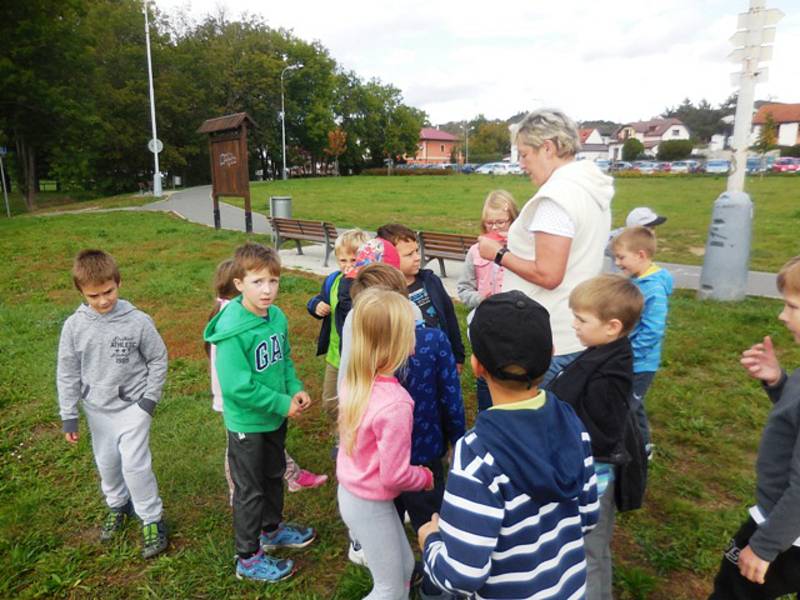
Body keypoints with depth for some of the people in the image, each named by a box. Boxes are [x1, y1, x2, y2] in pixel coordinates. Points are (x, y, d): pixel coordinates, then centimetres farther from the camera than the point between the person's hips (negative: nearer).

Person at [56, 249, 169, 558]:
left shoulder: (138, 321, -17)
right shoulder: (74, 326, -11)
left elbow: (158, 360, -4)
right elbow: (67, 373, -1)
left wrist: (150, 398, -7)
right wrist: (68, 416, 1)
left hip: (133, 405, -3)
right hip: (98, 408, 3)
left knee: (135, 463, -6)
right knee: (107, 463, 17)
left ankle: (152, 519, 13)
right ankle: (118, 505, 43)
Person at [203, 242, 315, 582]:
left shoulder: (277, 316, -6)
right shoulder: (232, 330, -27)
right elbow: (237, 386, -29)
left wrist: (295, 389, -8)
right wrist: (282, 403, -23)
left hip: (275, 417, 7)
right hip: (247, 423, -7)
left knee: (274, 475, 26)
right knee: (250, 490, 11)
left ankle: (272, 529, 51)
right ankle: (248, 559, 32)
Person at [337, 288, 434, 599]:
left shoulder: (353, 382, -9)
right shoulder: (395, 404, -33)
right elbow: (394, 477, -25)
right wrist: (426, 477, -5)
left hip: (350, 492, 8)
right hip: (371, 505, -8)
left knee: (404, 567, 26)